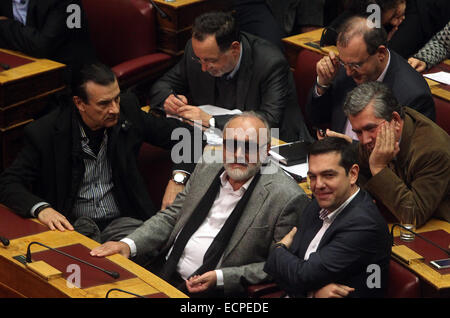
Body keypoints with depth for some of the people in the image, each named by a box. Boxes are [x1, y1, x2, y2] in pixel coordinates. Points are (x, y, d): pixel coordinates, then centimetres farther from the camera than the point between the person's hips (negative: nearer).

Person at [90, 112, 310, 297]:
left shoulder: (286, 197, -10)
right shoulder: (206, 170, 11)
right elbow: (170, 217, 16)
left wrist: (220, 277, -17)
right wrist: (129, 244, 0)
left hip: (217, 291, -7)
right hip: (164, 275, 7)